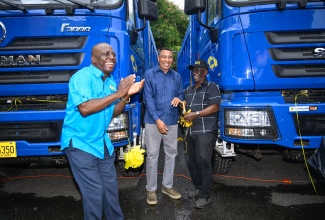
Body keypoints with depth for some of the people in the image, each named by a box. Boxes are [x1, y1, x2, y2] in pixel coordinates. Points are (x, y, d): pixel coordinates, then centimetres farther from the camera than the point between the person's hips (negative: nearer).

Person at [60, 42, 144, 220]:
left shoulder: (111, 82, 7)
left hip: (103, 143, 7)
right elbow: (85, 108, -31)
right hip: (81, 143, -7)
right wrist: (118, 93, -27)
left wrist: (126, 95, -7)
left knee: (111, 188, 16)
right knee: (94, 191, -1)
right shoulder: (82, 77, -16)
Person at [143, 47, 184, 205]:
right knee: (152, 155, 1)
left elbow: (181, 94, 17)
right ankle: (151, 189, 15)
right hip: (153, 121, -4)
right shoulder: (149, 74, -2)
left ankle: (167, 186, 27)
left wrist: (178, 99, -9)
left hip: (172, 121, 5)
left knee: (171, 154, 11)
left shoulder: (177, 76, 11)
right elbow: (147, 98, -9)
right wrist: (157, 119, -15)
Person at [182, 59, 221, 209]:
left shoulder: (211, 87, -1)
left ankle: (206, 195, 3)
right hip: (191, 132, 8)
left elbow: (215, 107, -11)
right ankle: (198, 188, 27)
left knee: (203, 162, -7)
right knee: (190, 161, 10)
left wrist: (196, 114, -17)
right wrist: (185, 116, 9)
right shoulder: (189, 90, 22)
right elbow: (185, 105, 31)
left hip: (206, 132, -8)